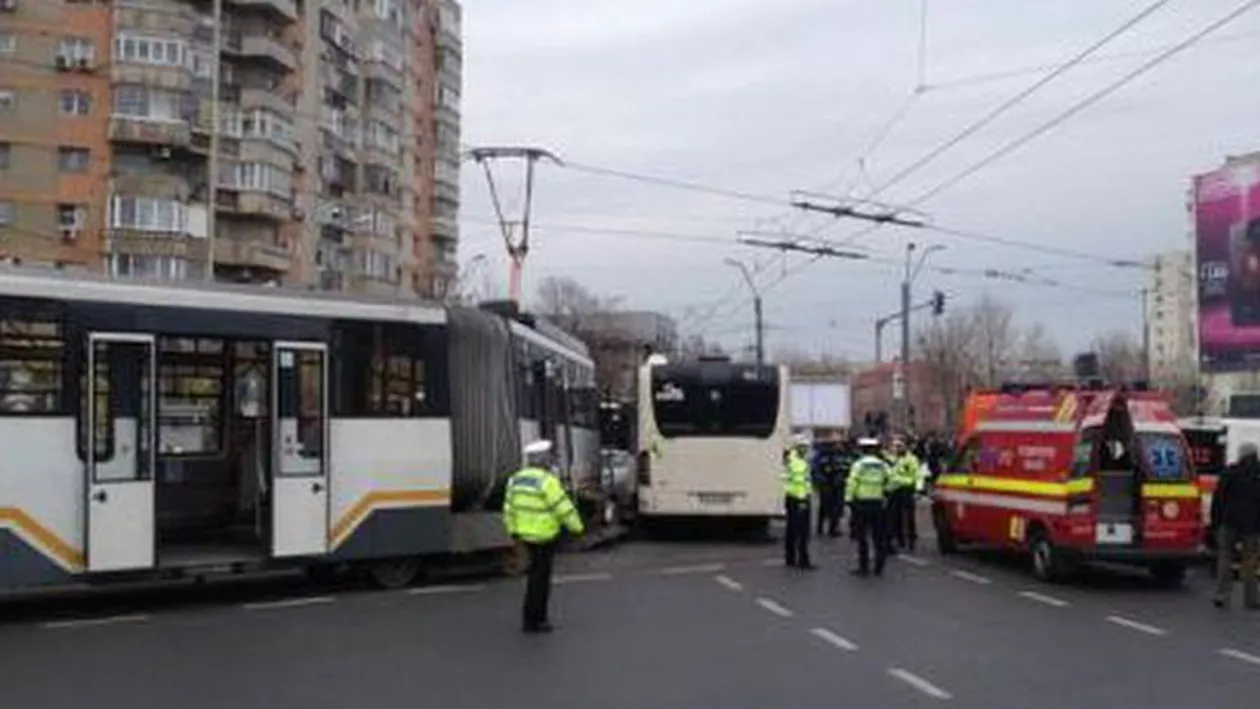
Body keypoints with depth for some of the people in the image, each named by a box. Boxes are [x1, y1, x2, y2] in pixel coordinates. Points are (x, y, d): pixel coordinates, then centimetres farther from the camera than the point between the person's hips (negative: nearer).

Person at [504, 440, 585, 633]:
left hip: (525, 534, 8)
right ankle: (531, 621, 6)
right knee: (540, 577, 1)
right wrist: (577, 526, -4)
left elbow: (509, 507, 11)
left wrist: (513, 530, 21)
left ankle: (539, 615, 25)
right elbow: (563, 508, -16)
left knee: (539, 573, 20)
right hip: (544, 536, -8)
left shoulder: (517, 479, 4)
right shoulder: (547, 481, -19)